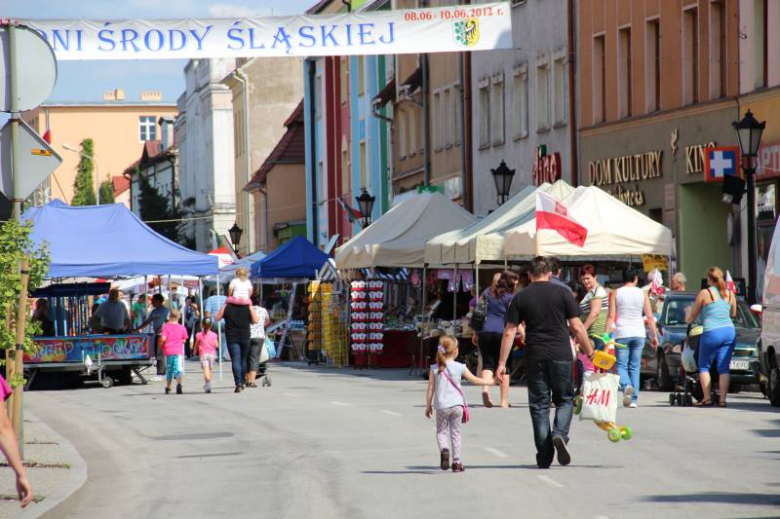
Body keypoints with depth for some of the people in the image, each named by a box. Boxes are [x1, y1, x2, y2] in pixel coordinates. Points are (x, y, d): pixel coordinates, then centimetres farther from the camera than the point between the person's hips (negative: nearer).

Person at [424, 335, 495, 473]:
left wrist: (428, 406, 9)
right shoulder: (460, 367, -3)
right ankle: (456, 462, 10)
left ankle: (444, 449, -19)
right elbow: (475, 380, 4)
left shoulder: (435, 369, -3)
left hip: (441, 406, 0)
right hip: (457, 405, 0)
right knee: (455, 433, 10)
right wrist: (491, 381, 16)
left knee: (441, 431, 11)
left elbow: (430, 389, -1)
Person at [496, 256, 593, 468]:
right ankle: (560, 434, -15)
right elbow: (576, 327, -2)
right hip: (561, 355, -1)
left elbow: (509, 332, 2)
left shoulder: (520, 297, 4)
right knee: (565, 400, 13)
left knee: (539, 405, 7)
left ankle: (544, 457, 6)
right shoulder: (563, 293, 1)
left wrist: (502, 363, 4)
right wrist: (589, 351, 9)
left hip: (535, 357, 1)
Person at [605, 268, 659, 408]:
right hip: (639, 333, 2)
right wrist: (654, 335, 8)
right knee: (635, 366, 9)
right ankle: (633, 399, 6)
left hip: (622, 334, -2)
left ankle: (626, 386, -27)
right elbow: (650, 317, 3)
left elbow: (611, 316, -5)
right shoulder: (643, 294, 4)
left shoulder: (615, 294, 1)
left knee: (621, 365, 3)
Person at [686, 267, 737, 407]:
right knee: (724, 368, 4)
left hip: (711, 332, -4)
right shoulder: (730, 294, 11)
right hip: (729, 331, 4)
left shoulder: (705, 293, -2)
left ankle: (706, 398, 0)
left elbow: (693, 315, 8)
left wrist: (689, 322, 30)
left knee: (704, 367, 9)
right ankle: (722, 399, -3)